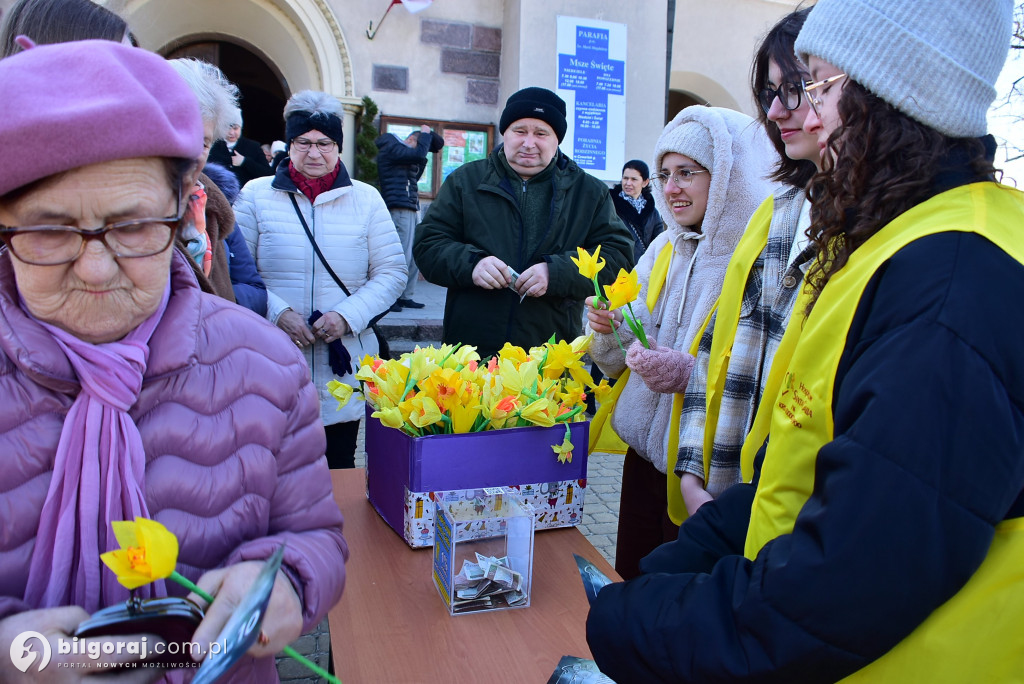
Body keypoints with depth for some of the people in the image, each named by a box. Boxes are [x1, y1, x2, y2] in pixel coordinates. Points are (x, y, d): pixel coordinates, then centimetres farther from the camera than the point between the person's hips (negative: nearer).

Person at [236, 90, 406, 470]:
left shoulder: (366, 199, 8)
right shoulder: (256, 195, 6)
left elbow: (392, 271, 4)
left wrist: (347, 316, -10)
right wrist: (279, 312, -14)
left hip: (344, 369, 1)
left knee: (339, 468, 9)